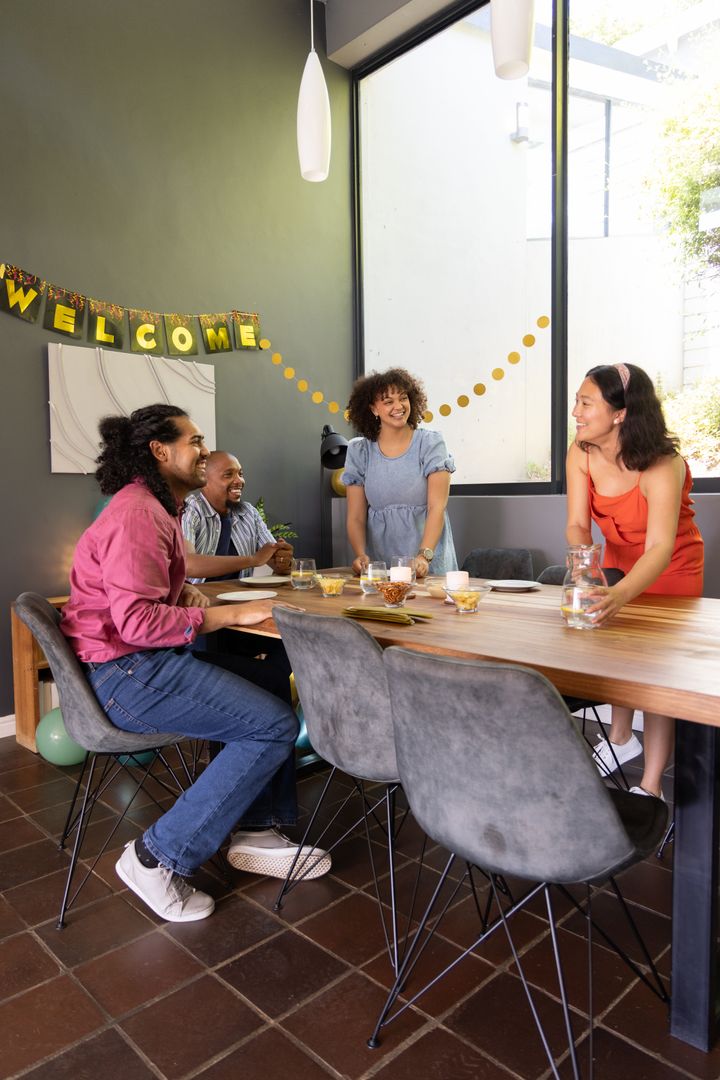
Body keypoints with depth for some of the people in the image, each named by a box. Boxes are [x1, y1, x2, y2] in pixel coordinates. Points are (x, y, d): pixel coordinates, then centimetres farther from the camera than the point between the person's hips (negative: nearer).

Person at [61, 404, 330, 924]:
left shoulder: (157, 508, 15)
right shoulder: (137, 515, -19)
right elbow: (137, 621, -27)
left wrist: (184, 594, 7)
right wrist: (231, 614, -20)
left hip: (147, 661, 11)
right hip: (127, 674, -11)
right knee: (276, 725, -14)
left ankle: (257, 832, 14)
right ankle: (159, 858, -4)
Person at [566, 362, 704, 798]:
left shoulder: (662, 466, -33)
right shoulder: (582, 453, -17)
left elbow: (660, 548, -43)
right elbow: (578, 524, -20)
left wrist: (620, 594, -61)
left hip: (670, 569, -4)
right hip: (618, 561, 5)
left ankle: (651, 787, 5)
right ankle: (621, 739, 34)